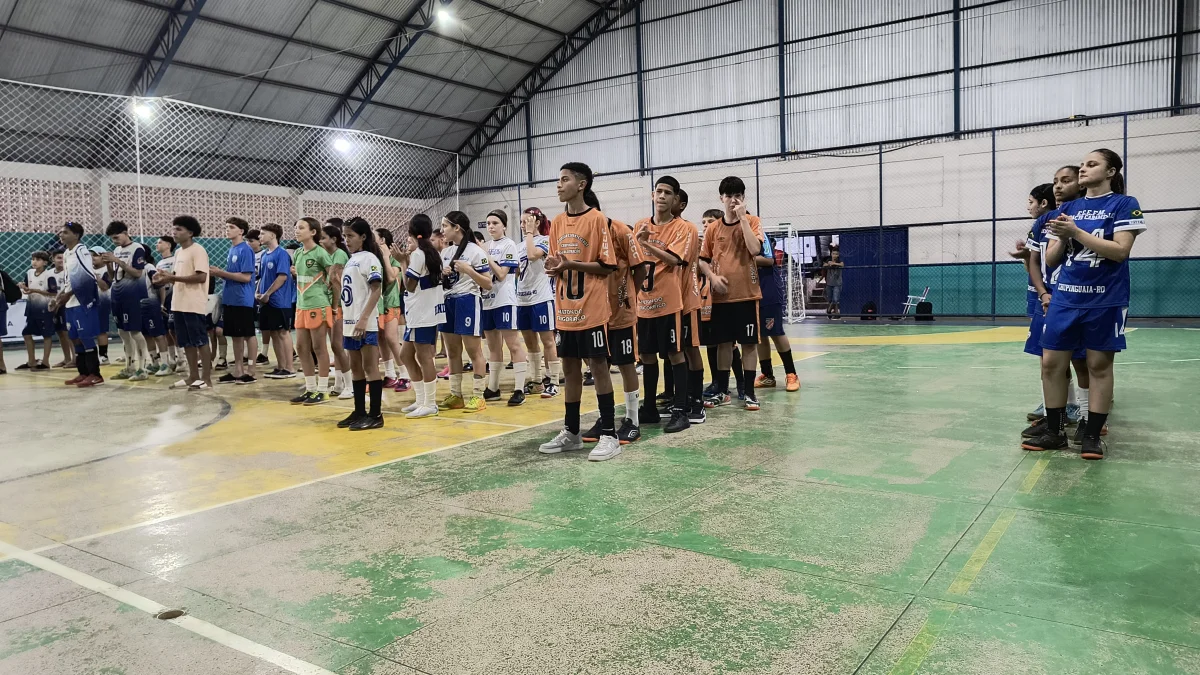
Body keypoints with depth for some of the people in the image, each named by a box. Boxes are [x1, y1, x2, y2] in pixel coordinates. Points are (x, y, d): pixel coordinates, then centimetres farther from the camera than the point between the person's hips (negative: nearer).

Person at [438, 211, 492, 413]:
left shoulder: (475, 251, -8)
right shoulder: (445, 252, 11)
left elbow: (488, 284, -10)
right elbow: (438, 279, 20)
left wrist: (468, 270, -20)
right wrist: (440, 273, -1)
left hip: (467, 302, -7)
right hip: (448, 302, 7)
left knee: (473, 351, -1)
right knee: (453, 351, 11)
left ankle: (477, 396, 5)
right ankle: (456, 395, 19)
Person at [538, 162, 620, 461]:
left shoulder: (597, 219, -8)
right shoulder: (557, 222, 11)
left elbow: (608, 266, -11)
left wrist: (572, 264, -20)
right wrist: (554, 266, -5)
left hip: (592, 309, -6)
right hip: (565, 310, 6)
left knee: (598, 366, -1)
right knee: (570, 368, 12)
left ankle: (609, 435, 8)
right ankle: (571, 432, 22)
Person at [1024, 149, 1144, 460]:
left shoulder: (1124, 204, -1)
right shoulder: (1067, 209, 12)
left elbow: (1120, 251, -14)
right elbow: (1051, 260, 12)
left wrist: (1076, 232, -18)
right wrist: (1060, 237, -8)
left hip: (1105, 301, -4)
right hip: (1065, 299, 5)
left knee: (1099, 365, 2)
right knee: (1051, 363, 1)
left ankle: (1092, 435, 10)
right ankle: (1054, 431, 11)